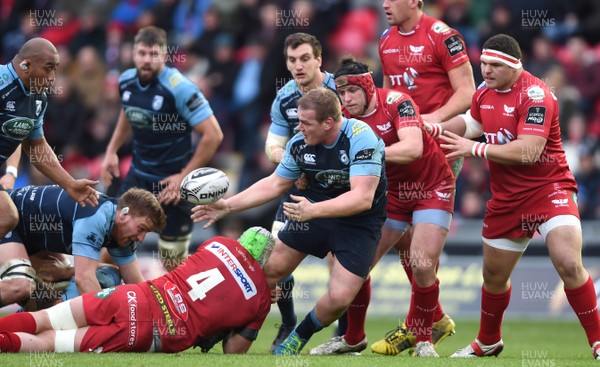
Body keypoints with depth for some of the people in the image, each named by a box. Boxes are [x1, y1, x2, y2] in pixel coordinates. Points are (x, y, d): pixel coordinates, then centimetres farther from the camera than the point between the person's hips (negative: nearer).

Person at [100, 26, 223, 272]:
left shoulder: (179, 88, -22)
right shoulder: (126, 81, -2)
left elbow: (213, 135, -21)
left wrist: (184, 176, -18)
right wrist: (112, 151, 13)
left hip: (171, 180, -6)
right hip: (138, 175, 6)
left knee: (174, 265, -2)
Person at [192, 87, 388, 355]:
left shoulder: (361, 138, -29)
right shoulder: (299, 144, -10)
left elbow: (363, 197, -35)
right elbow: (275, 184, 6)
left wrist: (313, 210, -45)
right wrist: (229, 205, 1)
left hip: (359, 222, -5)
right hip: (315, 210, 5)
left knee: (339, 298, -15)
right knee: (271, 270, 1)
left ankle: (299, 337, 14)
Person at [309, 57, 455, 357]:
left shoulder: (397, 102, -23)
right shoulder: (345, 117, -7)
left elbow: (413, 148, -37)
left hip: (432, 188, -5)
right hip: (393, 193, 5)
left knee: (422, 264, -18)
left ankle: (423, 337, 4)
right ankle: (353, 338, 18)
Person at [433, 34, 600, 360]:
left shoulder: (535, 96, -19)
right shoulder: (484, 93, 4)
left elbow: (527, 152, -28)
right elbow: (472, 122, 27)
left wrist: (474, 148, -23)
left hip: (548, 189, -7)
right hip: (506, 197, 7)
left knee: (569, 265, -23)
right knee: (493, 274, 16)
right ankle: (488, 342, 38)